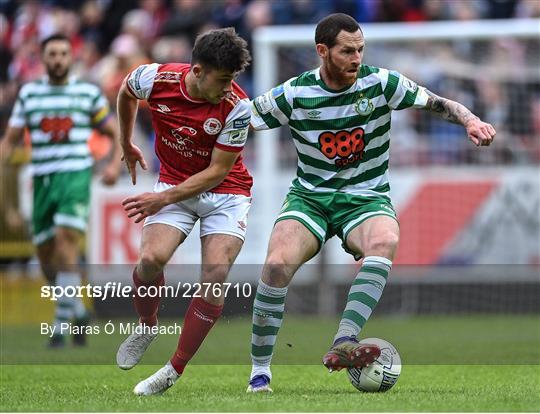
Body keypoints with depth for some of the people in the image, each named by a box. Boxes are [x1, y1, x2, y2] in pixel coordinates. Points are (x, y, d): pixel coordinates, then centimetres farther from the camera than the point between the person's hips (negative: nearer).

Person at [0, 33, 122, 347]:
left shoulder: (89, 93, 5)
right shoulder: (29, 94, 11)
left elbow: (115, 133, 11)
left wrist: (116, 163, -5)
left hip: (75, 177, -3)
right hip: (42, 180, 4)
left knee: (66, 242, -20)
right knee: (46, 257, 4)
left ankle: (62, 323, -19)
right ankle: (78, 310, 27)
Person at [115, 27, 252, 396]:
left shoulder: (236, 106, -23)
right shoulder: (154, 79, -17)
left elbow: (217, 171, -18)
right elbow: (126, 92, 10)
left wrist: (164, 198, -24)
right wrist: (127, 144, 21)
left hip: (225, 192, -1)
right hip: (173, 183, 2)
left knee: (216, 274, -19)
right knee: (151, 259, -23)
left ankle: (176, 370, -7)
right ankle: (147, 325, 10)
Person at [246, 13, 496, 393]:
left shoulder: (380, 83, -5)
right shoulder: (295, 94, -5)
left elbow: (438, 104, -4)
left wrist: (470, 120, -22)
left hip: (366, 199, 0)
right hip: (309, 198, 0)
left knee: (385, 241, -36)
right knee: (278, 263, -28)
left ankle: (343, 344, -46)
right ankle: (259, 372, -13)